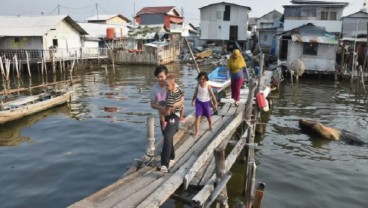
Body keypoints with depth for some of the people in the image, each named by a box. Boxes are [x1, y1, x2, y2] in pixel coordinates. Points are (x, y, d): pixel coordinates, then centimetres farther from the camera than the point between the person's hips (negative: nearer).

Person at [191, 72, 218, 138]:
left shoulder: (208, 86, -19)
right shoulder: (198, 85, -8)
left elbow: (212, 95, -14)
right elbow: (195, 93, 8)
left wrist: (215, 103, -12)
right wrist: (193, 100, 15)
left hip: (206, 102, -2)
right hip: (198, 102, 2)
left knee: (208, 116, 14)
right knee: (197, 116, -8)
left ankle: (210, 127, 43)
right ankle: (197, 131, -4)